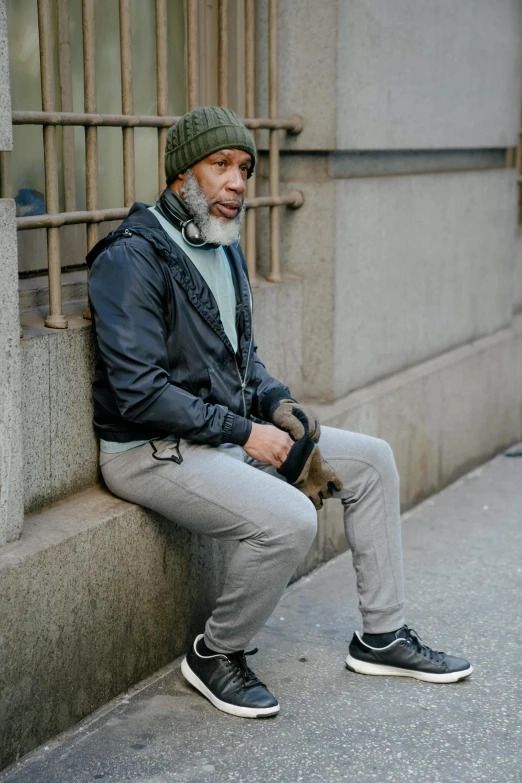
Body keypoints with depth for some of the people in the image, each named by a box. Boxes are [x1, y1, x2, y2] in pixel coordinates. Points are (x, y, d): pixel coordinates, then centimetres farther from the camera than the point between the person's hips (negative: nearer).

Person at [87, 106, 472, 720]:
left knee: (372, 460, 6)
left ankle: (382, 636, 16)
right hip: (152, 451, -9)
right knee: (287, 520, -30)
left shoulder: (225, 249, 12)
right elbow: (139, 392, -24)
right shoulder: (130, 258, -18)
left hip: (231, 431, 9)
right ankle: (215, 656, -3)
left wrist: (281, 407, 0)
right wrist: (245, 433, -20)